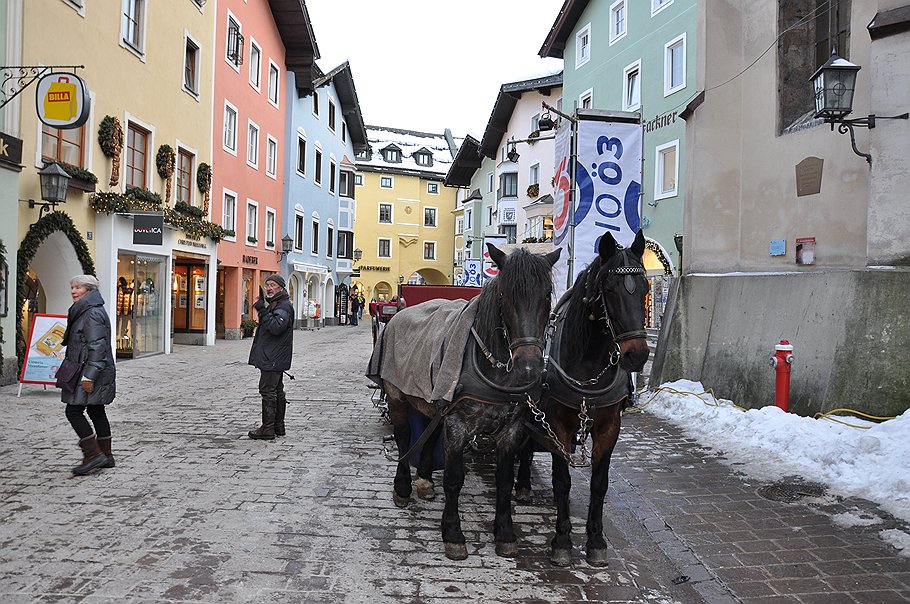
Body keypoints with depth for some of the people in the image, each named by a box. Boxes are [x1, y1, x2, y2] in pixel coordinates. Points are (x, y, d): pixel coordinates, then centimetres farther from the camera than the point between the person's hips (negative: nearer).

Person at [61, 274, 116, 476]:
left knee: (74, 411, -10)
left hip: (90, 373, -11)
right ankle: (106, 456, 19)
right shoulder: (83, 311, 19)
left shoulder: (93, 313, -15)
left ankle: (93, 454, -7)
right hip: (86, 372, 11)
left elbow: (97, 346, -22)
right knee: (96, 412, 13)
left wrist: (89, 375, -26)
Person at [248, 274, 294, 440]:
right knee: (277, 391, 14)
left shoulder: (284, 306, -14)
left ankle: (268, 429, -6)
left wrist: (263, 311, -25)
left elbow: (276, 327, -28)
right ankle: (278, 426, 21)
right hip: (272, 357, 11)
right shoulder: (274, 304, 20)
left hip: (273, 358, -11)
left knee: (268, 391, -9)